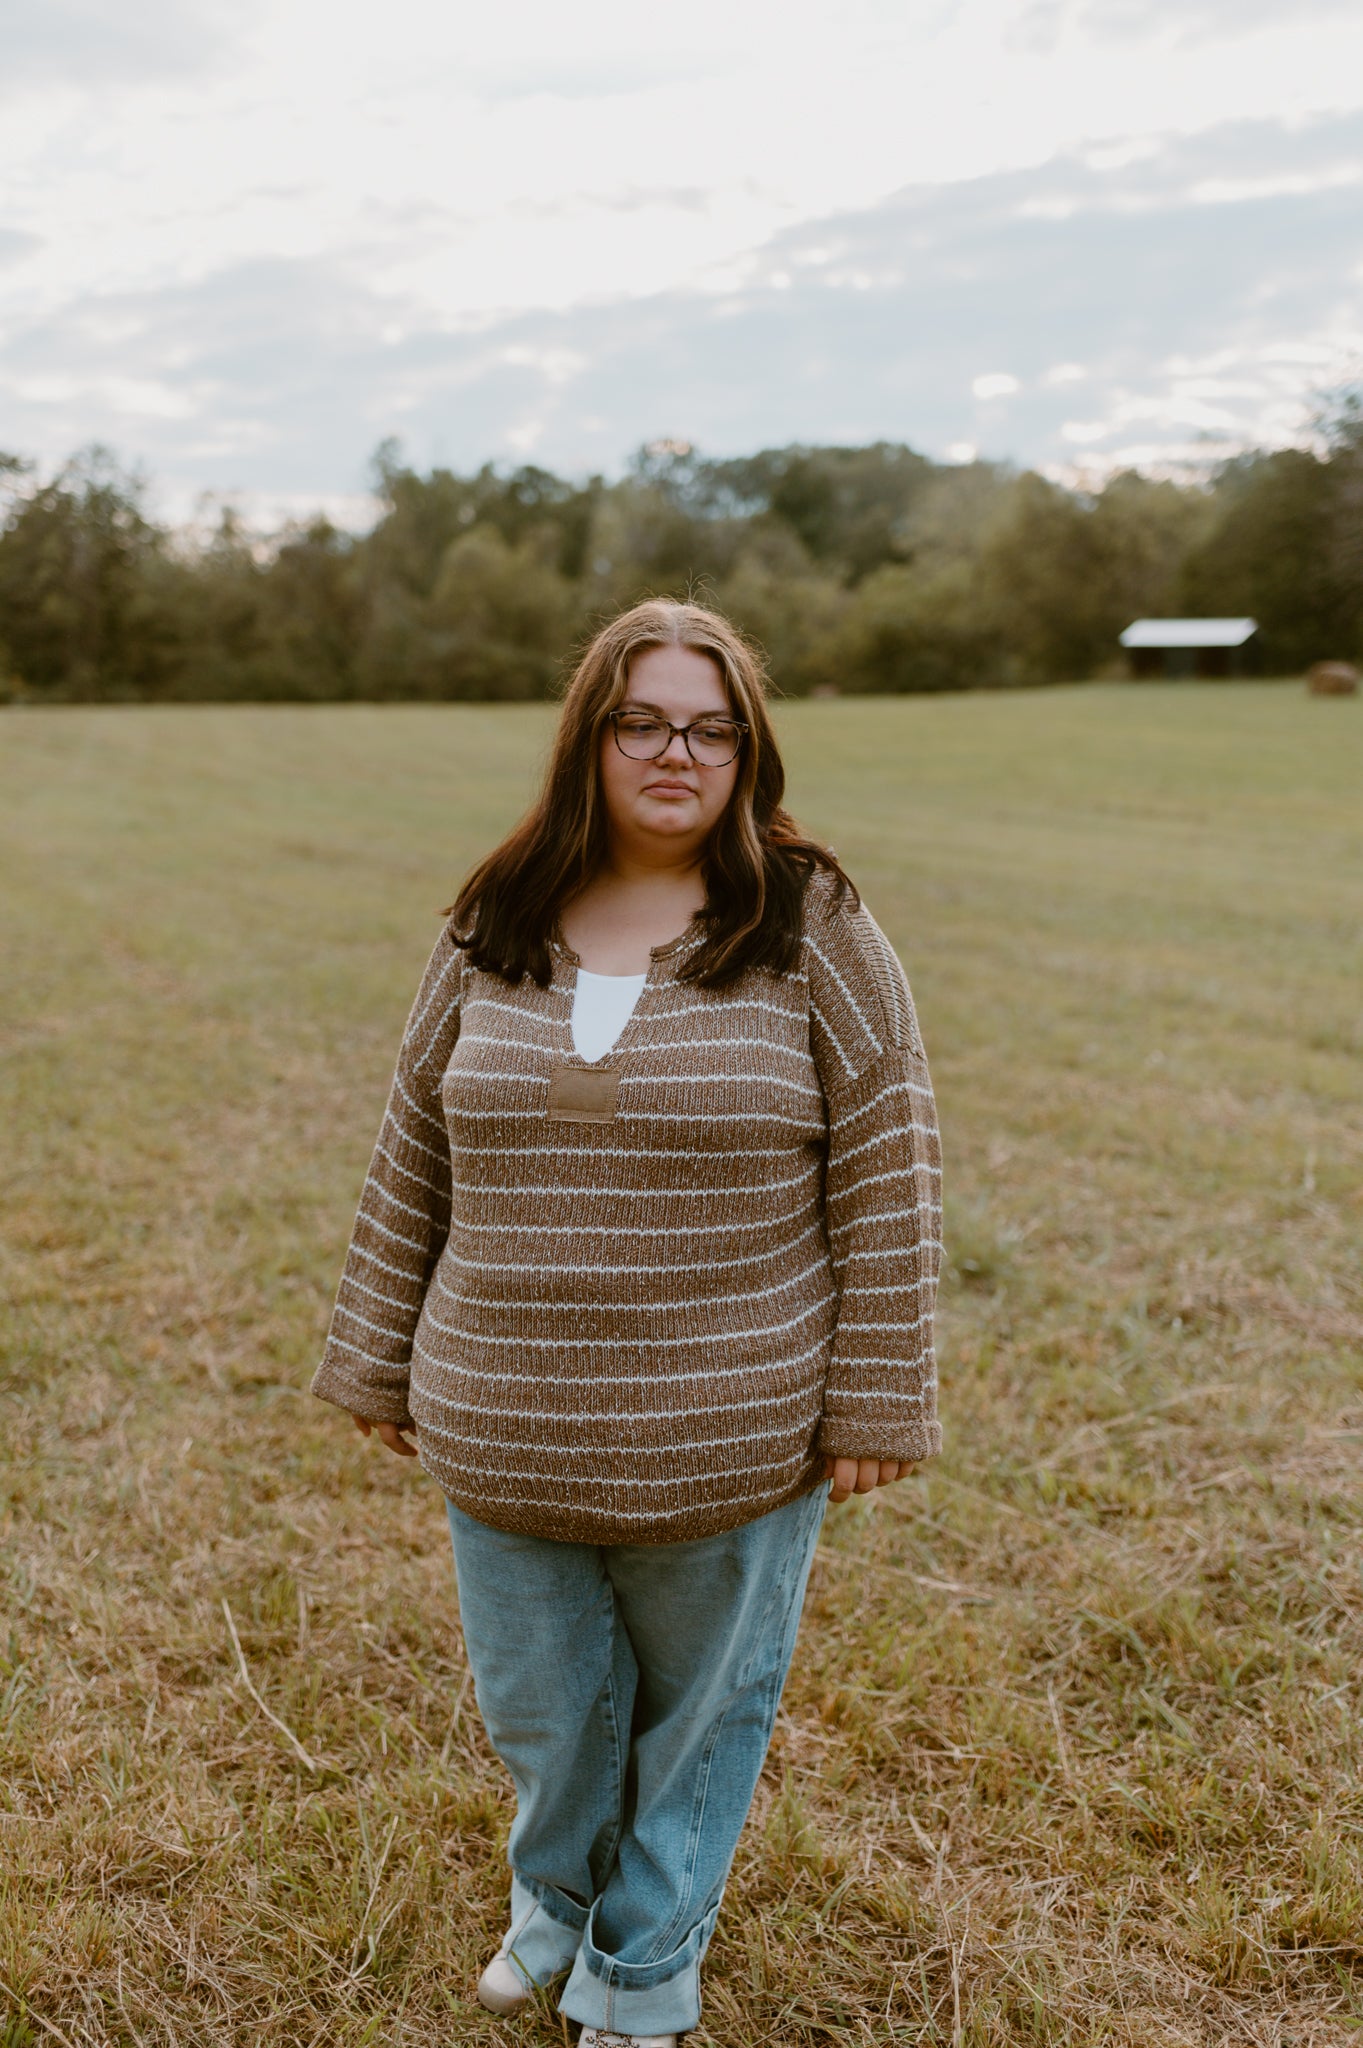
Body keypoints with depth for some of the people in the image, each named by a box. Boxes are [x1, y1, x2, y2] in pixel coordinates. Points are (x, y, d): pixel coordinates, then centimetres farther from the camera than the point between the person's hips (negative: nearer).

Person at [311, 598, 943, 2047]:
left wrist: (876, 1403, -7)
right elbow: (414, 1161, 9)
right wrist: (377, 1364, 11)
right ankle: (557, 1896, 50)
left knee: (701, 1706, 16)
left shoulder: (813, 932, -7)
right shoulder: (490, 936, 2)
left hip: (731, 1441, -2)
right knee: (540, 1706, 17)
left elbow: (884, 1174, -6)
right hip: (504, 1434, 3)